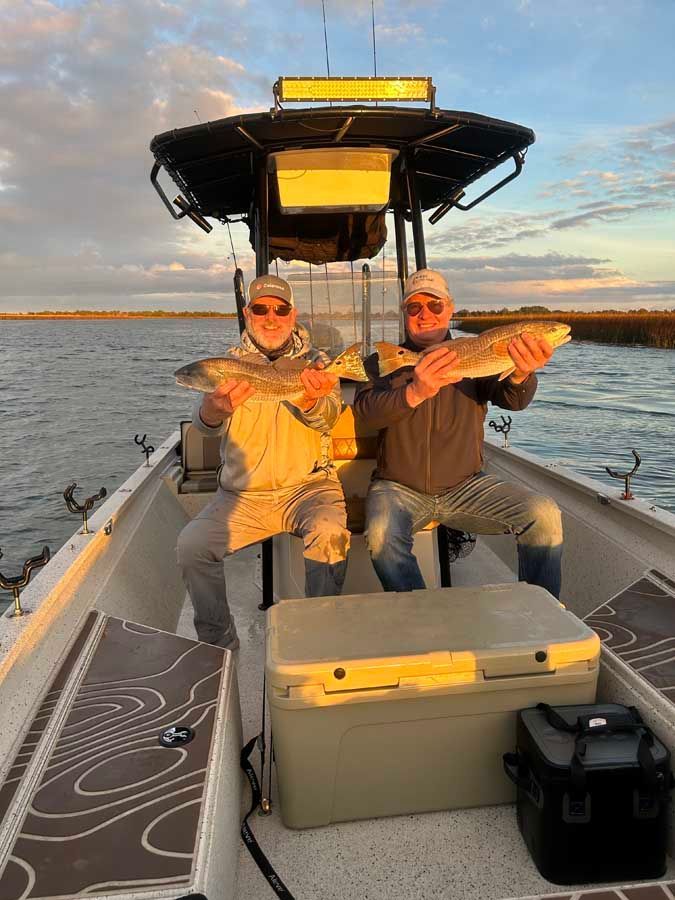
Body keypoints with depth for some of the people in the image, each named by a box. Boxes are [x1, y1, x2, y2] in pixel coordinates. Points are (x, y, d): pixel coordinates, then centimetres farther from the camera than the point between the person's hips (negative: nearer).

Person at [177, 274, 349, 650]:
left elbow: (326, 418, -14)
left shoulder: (315, 363, 5)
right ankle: (219, 643, 2)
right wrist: (216, 407, -37)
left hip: (308, 484, -1)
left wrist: (308, 400, -39)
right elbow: (204, 423, -12)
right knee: (191, 545, -19)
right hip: (243, 492, 2)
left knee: (329, 533, -31)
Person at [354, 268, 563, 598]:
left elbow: (513, 400, -11)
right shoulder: (383, 362, 5)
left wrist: (521, 374, -37)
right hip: (399, 487, -1)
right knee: (381, 532, -32)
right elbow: (367, 410, -15)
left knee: (544, 515, -19)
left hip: (466, 485, 2)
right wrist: (414, 392, -36)